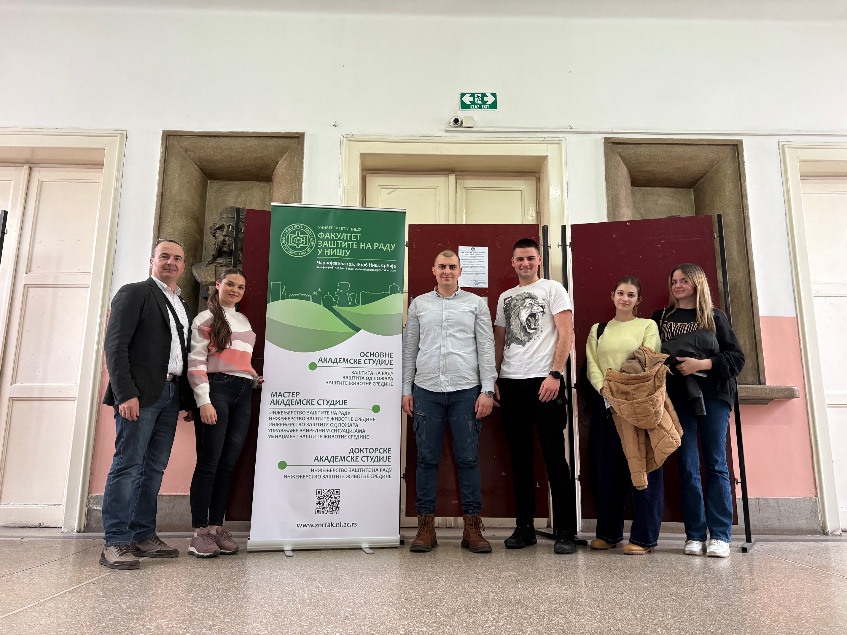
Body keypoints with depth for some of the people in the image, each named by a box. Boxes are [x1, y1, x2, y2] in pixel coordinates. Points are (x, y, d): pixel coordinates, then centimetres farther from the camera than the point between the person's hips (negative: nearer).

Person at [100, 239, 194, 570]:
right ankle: (116, 543, 1)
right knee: (128, 465, -5)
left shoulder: (183, 306, 21)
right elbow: (115, 344, -8)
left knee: (154, 468, 9)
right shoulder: (134, 293, 1)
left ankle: (143, 536, 16)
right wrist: (125, 394, -17)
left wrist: (188, 397, 8)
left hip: (171, 394, 7)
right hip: (140, 393, -6)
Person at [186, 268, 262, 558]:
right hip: (216, 390, -5)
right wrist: (203, 401, -14)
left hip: (243, 394, 6)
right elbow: (196, 363, -5)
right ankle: (200, 531, 3)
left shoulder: (244, 321, 22)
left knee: (228, 463, 5)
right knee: (209, 462, -5)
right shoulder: (205, 319, 4)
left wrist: (256, 378, 10)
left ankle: (217, 527, 12)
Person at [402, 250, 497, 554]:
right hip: (426, 391, 1)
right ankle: (425, 526, 15)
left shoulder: (476, 303, 9)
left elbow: (486, 347, 5)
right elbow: (409, 349, 13)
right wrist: (406, 389, 7)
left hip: (466, 391, -1)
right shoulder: (419, 304, 13)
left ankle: (472, 527, 13)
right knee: (427, 458, 5)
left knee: (468, 458, 2)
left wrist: (487, 390, -3)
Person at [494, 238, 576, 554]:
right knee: (519, 457, 9)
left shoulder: (552, 289, 4)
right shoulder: (505, 298, 19)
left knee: (554, 455, -3)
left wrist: (554, 375, -14)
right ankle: (525, 527, 18)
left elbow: (566, 334, -5)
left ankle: (565, 531, 6)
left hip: (544, 382, -5)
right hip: (510, 384, 5)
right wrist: (493, 380, 7)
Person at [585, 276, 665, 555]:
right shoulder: (598, 330, 16)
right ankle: (608, 533, 17)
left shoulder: (648, 326, 7)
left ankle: (643, 537, 5)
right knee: (606, 468, 6)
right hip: (605, 404, 3)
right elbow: (592, 366, 5)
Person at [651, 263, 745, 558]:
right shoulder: (661, 317, 12)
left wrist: (702, 364, -12)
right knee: (687, 465, 0)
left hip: (712, 395, -1)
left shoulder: (714, 317, 8)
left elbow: (737, 357, 1)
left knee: (716, 463, 0)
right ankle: (695, 535, 7)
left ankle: (720, 535, 6)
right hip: (678, 397, 1)